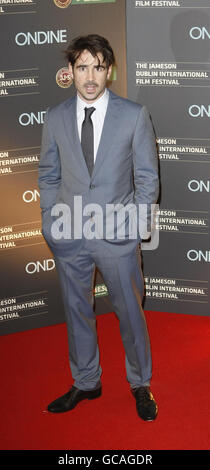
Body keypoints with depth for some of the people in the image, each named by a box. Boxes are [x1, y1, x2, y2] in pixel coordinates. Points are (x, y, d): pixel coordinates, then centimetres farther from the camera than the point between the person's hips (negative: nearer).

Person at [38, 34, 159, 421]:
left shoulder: (134, 115, -4)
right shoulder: (55, 118, 2)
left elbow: (147, 178, -1)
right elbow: (48, 175, 10)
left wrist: (131, 224, -8)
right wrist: (51, 222, 1)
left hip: (117, 234, -2)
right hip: (69, 235, 3)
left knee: (130, 312, 9)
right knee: (77, 312, 14)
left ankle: (140, 384, 29)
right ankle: (85, 383, 33)